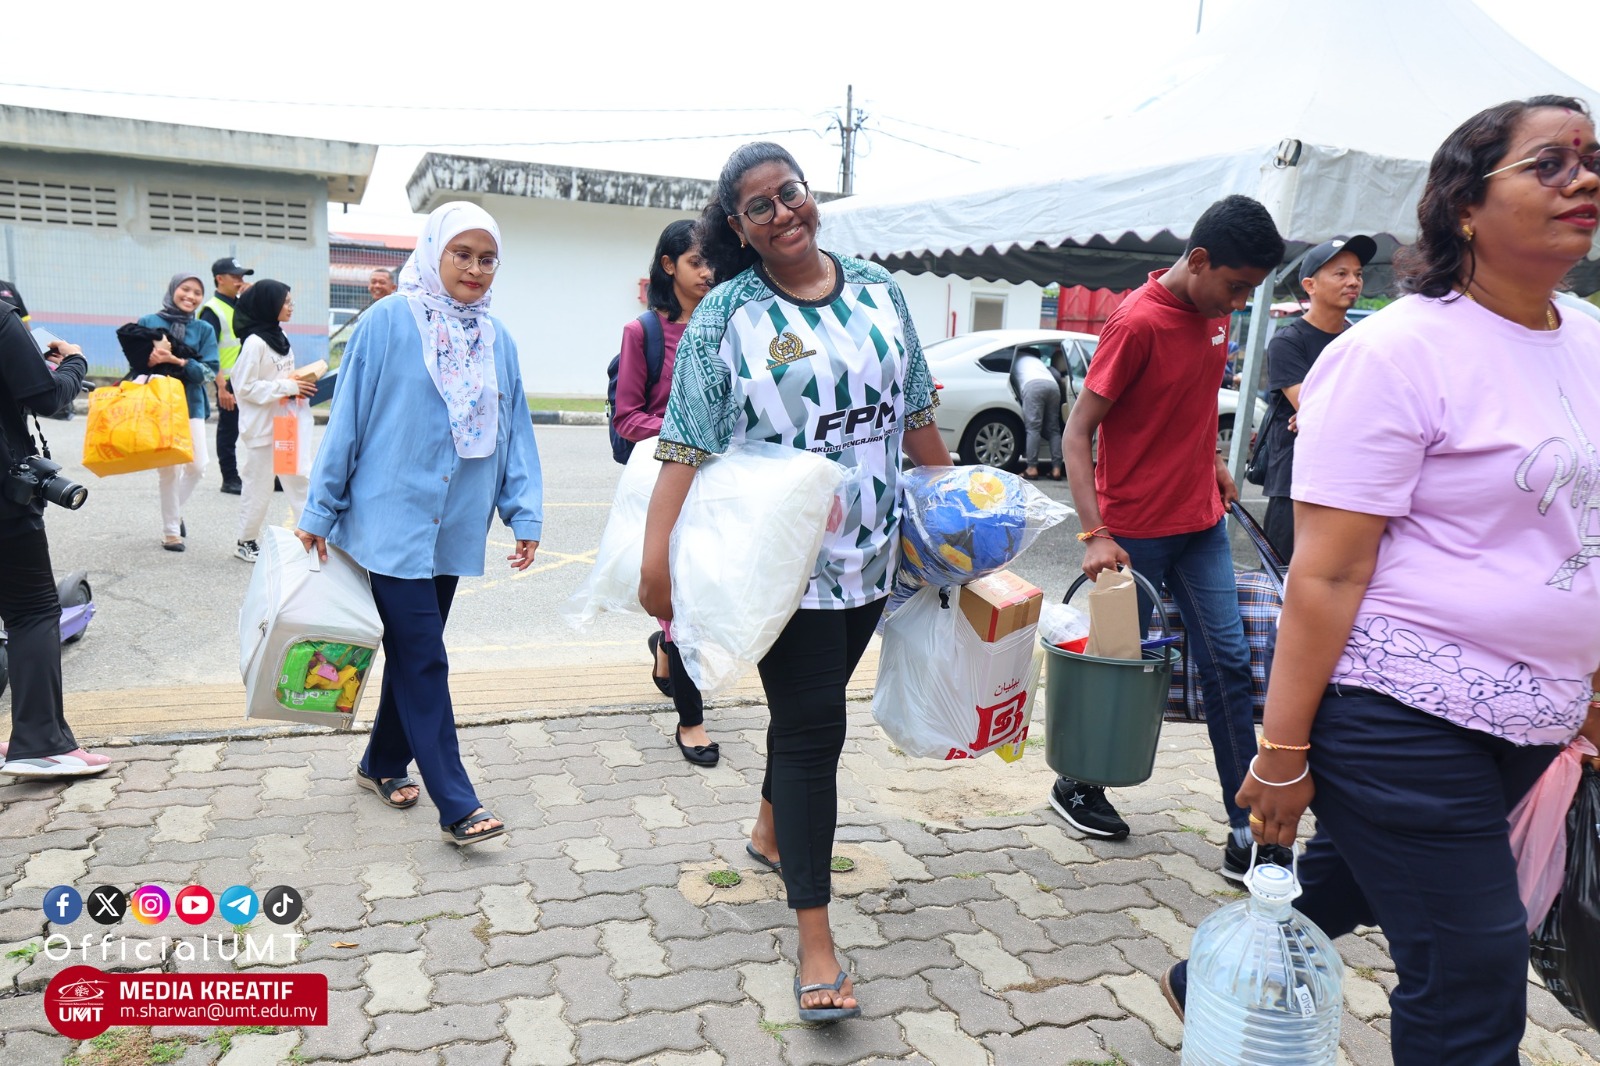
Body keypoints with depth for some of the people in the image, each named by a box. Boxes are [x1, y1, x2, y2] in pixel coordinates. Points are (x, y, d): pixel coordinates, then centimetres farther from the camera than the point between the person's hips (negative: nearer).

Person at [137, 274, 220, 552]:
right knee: (168, 470, 0)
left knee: (196, 467, -6)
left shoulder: (204, 329, 5)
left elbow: (210, 372, -4)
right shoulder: (148, 323, 3)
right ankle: (171, 531, 15)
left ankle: (176, 512, 24)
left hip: (191, 404, 1)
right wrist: (150, 358, -17)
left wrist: (180, 362, -18)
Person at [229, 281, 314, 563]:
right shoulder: (254, 342, -15)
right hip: (263, 426, -7)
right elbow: (245, 387, -18)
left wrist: (301, 385, 1)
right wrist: (288, 387, -20)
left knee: (299, 479, 5)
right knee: (259, 486, 3)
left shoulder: (280, 338, 11)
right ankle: (246, 542, 17)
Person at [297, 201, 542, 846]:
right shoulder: (388, 323, -8)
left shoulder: (497, 341, 7)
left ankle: (383, 764, 35)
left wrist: (525, 513, 4)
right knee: (424, 660, -5)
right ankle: (457, 805, -2)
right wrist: (319, 512, -3)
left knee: (415, 652, 16)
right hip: (393, 521, -5)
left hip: (455, 527, 5)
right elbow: (347, 419, -5)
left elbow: (514, 431, 10)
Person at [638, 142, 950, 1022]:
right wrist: (658, 557, -21)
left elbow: (916, 415, 13)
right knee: (812, 726, -4)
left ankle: (771, 830, 47)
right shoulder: (725, 315, -7)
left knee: (813, 703, 20)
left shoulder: (878, 292, 6)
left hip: (871, 552, 5)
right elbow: (686, 445, -13)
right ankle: (815, 936, 7)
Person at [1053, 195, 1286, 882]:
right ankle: (1077, 787, 30)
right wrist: (1095, 533, -25)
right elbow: (1077, 432, -19)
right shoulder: (1138, 323, -18)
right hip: (1134, 528, -7)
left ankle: (1246, 831, 11)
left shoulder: (1214, 312, 5)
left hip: (1200, 522, 7)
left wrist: (1212, 460, 16)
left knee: (1228, 663, 4)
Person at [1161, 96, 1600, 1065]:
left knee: (1351, 878, 21)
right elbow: (1328, 572, -18)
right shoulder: (1398, 353, -15)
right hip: (1404, 719, -7)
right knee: (1474, 986, 1)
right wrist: (1281, 753, -17)